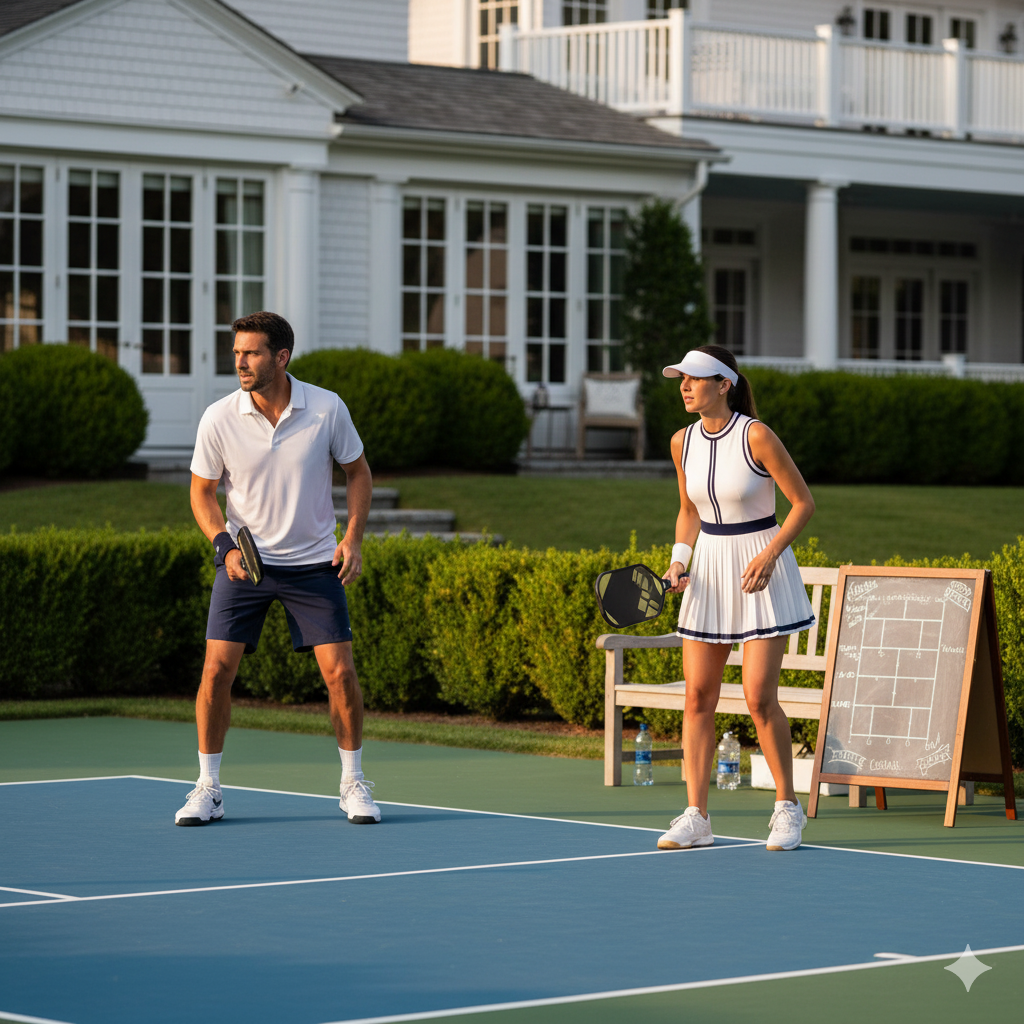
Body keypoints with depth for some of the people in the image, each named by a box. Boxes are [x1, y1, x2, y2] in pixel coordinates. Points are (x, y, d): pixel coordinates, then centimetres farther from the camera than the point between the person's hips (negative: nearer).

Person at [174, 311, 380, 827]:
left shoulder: (328, 408, -10)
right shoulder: (218, 418, -11)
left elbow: (357, 472, 5)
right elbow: (202, 491, 2)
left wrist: (353, 537, -6)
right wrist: (224, 545, -13)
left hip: (315, 561, 0)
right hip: (244, 560, 0)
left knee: (340, 672, -6)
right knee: (216, 669, -10)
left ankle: (353, 783, 13)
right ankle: (208, 788, 5)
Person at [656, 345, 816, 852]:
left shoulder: (757, 436, -15)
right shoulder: (682, 442, 2)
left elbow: (803, 501, -8)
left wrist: (768, 556, -17)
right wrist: (679, 560, 1)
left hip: (760, 568, -5)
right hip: (709, 568, 5)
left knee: (759, 697, -9)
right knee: (698, 695, 0)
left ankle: (787, 807, 8)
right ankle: (696, 817, 3)